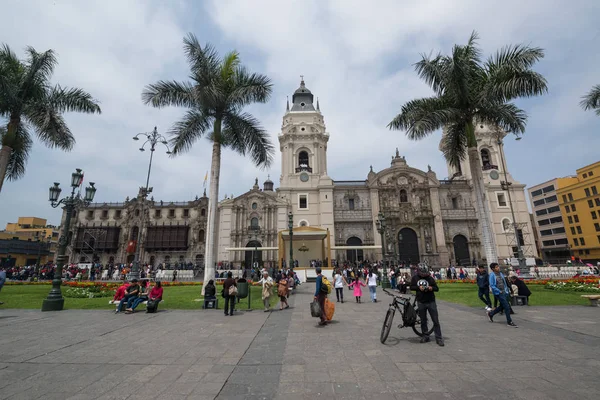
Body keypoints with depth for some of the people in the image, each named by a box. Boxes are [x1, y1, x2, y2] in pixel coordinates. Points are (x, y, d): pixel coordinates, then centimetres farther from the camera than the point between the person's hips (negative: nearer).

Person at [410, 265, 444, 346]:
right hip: (421, 302, 1)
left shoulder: (430, 278, -2)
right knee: (423, 321, 10)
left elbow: (437, 288, 2)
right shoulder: (415, 278, 0)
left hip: (431, 302, -1)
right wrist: (418, 287, -16)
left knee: (435, 321, 1)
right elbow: (411, 287, 1)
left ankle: (439, 338, 10)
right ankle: (425, 336, 23)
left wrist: (431, 288, -19)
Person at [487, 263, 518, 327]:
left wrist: (506, 290, 7)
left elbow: (504, 283, 17)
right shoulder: (492, 275, -13)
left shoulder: (501, 274, 7)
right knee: (506, 307, -7)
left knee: (502, 306, 15)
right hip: (498, 293, -7)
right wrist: (499, 291, -15)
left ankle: (491, 314, 34)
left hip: (504, 292, 7)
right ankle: (509, 322, 6)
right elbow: (492, 285, -14)